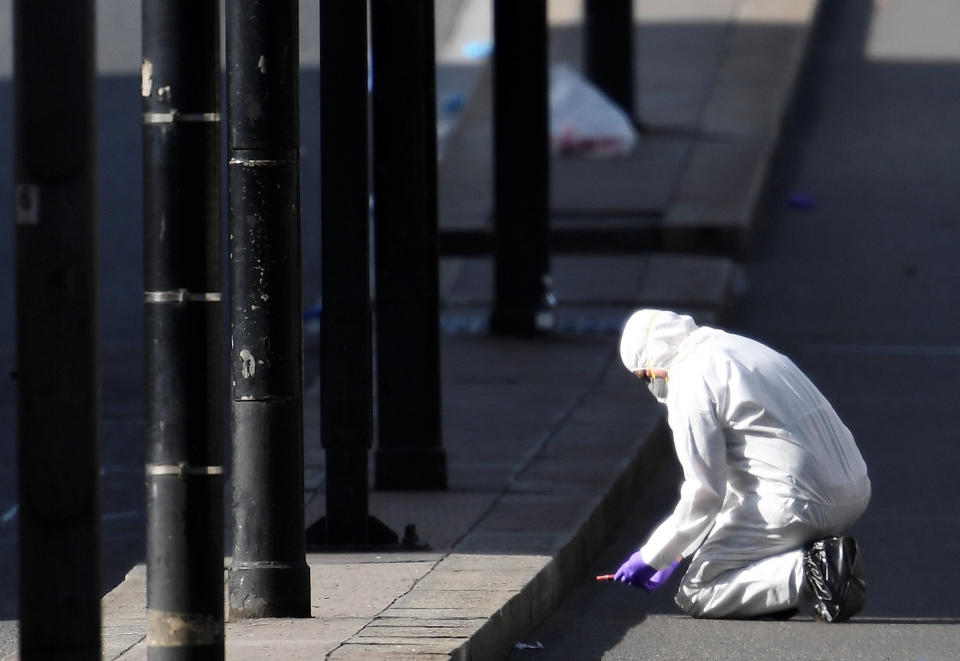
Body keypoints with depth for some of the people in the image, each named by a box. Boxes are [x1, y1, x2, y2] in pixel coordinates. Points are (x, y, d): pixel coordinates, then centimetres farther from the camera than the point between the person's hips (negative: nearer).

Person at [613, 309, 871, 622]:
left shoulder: (690, 383, -8)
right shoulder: (738, 347, 22)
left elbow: (705, 494, -10)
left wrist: (653, 557, 3)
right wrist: (677, 552, 33)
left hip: (801, 504, -9)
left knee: (695, 595, 0)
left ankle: (809, 572, -17)